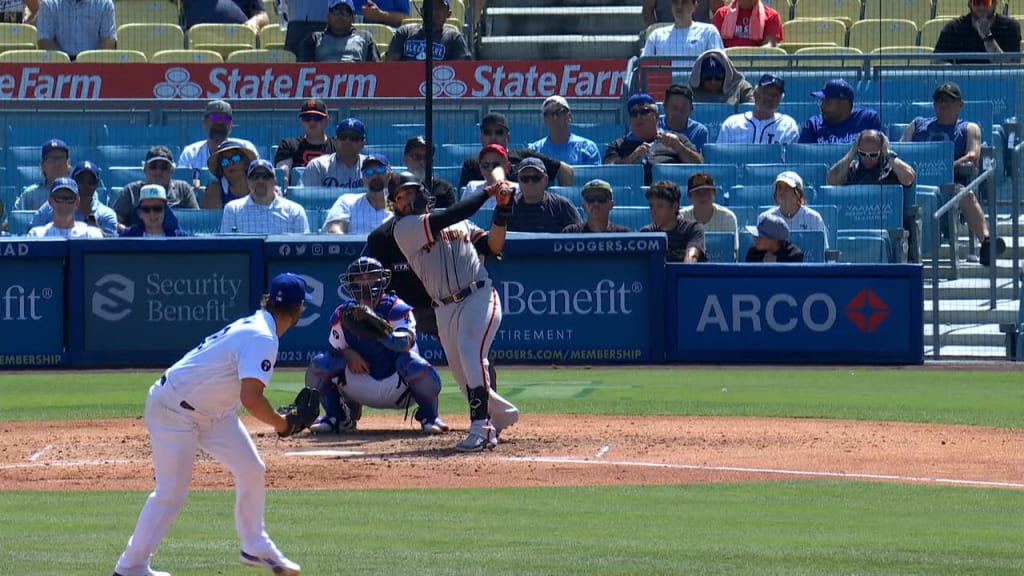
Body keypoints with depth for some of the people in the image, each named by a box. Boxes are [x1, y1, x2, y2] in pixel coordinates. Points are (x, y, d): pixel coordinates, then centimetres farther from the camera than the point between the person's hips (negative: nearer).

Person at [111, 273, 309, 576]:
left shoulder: (251, 324, 5)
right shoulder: (262, 339, -25)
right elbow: (251, 398, -34)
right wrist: (280, 423, -19)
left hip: (212, 412, 10)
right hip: (174, 411, -10)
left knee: (252, 471, 9)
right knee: (172, 492, -8)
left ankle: (256, 548, 21)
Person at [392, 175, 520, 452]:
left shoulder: (461, 223, 16)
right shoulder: (405, 229, 5)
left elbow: (493, 247, 9)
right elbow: (447, 218, -8)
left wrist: (502, 210, -1)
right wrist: (487, 192, -4)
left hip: (479, 297, -2)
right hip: (445, 309, 2)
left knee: (470, 352, -25)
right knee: (463, 374, 4)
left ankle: (481, 428, -33)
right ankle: (503, 414, 32)